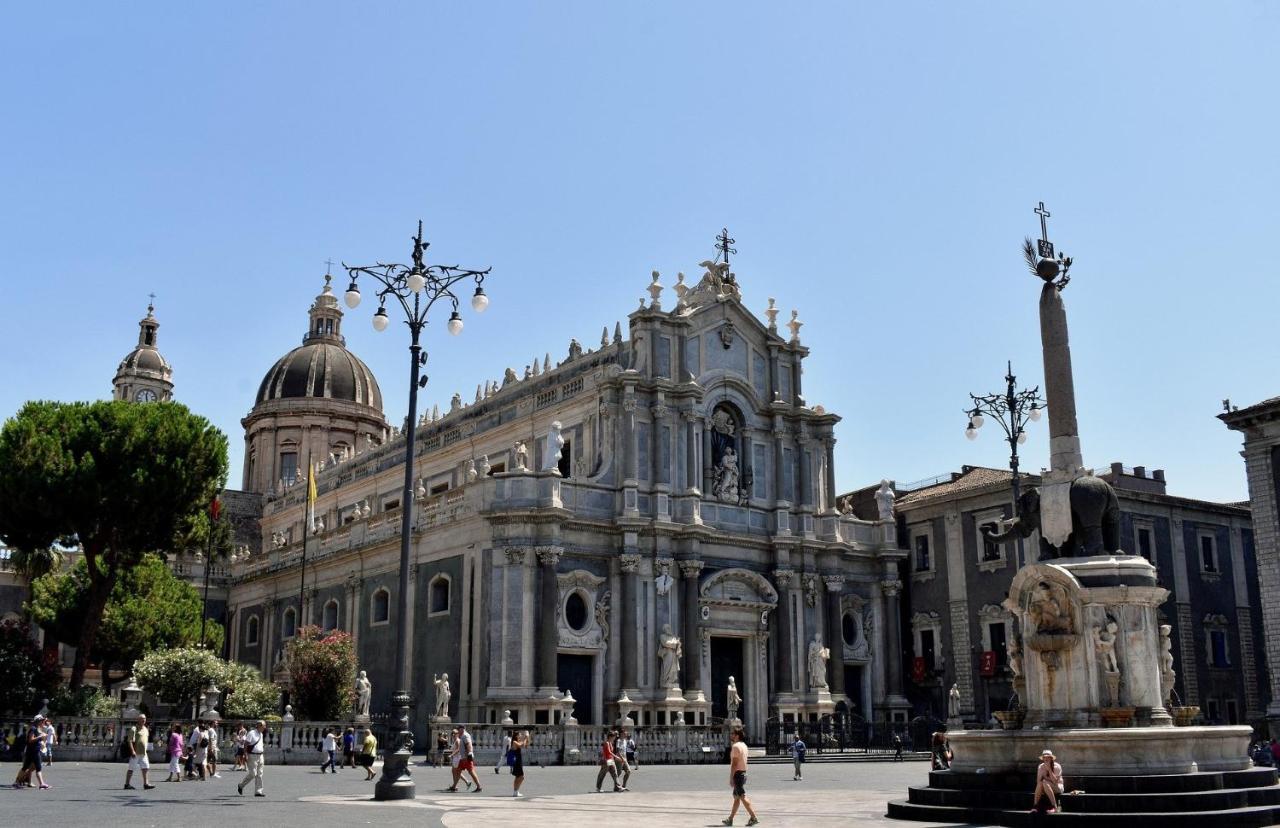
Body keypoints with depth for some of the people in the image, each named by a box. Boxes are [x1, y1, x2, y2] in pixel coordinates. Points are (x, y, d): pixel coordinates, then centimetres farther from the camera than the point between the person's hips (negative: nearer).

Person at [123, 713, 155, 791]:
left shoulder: (145, 729, 16)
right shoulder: (134, 729, -10)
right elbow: (129, 741, -15)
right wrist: (132, 751, -22)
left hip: (143, 753, 7)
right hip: (135, 753, -7)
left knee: (145, 768, 2)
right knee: (131, 768, 0)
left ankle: (146, 784, 4)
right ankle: (127, 784, 9)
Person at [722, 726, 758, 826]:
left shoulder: (736, 746, -16)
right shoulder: (744, 745, 14)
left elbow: (734, 764, -21)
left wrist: (731, 778, -19)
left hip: (737, 774, -10)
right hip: (743, 773, 10)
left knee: (742, 797, -9)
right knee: (736, 797, 13)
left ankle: (754, 818, -13)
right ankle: (730, 819, 20)